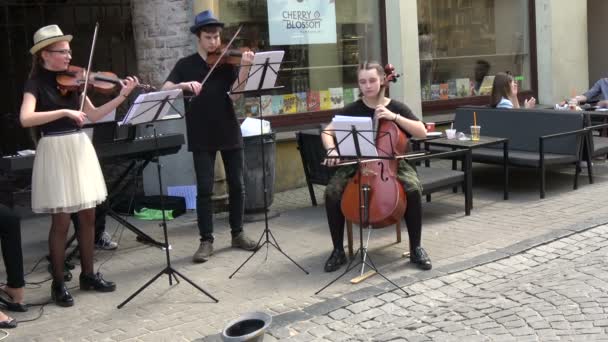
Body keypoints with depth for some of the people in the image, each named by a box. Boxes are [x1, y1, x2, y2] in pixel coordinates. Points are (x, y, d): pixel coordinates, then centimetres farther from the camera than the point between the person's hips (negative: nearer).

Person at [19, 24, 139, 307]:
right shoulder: (36, 83, -8)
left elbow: (93, 115, 8)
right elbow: (25, 119, -24)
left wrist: (123, 96, -1)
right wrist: (64, 112, -30)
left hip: (80, 148, 6)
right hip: (56, 152, -6)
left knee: (88, 216, 10)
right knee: (61, 221, -2)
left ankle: (88, 275, 24)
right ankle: (58, 284, 11)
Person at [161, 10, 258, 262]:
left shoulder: (228, 62, 3)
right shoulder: (185, 65, 3)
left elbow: (235, 94, -10)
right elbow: (164, 91, -7)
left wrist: (244, 68, -24)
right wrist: (184, 85, -26)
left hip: (229, 133, 1)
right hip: (201, 137, -1)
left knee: (237, 185, 7)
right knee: (204, 189, -2)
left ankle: (237, 234, 22)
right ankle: (206, 241, 7)